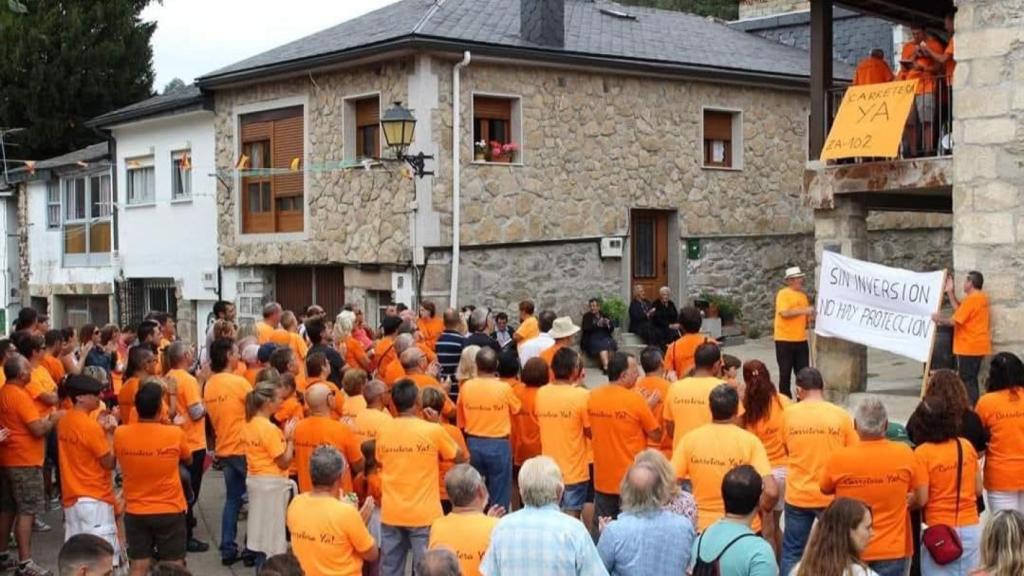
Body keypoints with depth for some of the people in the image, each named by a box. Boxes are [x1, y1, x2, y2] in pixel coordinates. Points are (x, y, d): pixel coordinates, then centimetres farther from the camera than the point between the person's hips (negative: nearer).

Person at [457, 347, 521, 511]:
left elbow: (460, 419, 4)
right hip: (498, 445, -3)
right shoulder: (504, 388, -14)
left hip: (473, 444, 3)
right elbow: (516, 409, 6)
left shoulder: (466, 387, -5)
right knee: (499, 497, 6)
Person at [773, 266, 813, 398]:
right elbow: (784, 313, -22)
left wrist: (809, 316, -2)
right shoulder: (783, 294, -8)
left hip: (801, 340, 6)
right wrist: (804, 311, -19)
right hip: (785, 340, -6)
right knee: (785, 373, 2)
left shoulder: (803, 295, 13)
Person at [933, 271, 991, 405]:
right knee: (971, 379, 15)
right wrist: (950, 292, 14)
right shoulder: (981, 297, 12)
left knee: (967, 380, -8)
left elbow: (955, 320, -19)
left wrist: (940, 320, -2)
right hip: (978, 346, 10)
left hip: (969, 347, -10)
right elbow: (959, 309, 15)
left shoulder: (971, 299, -18)